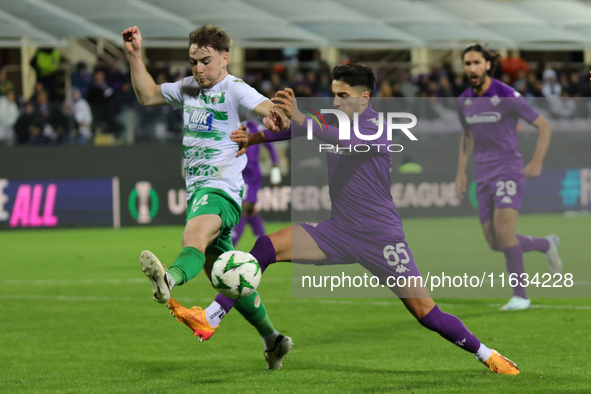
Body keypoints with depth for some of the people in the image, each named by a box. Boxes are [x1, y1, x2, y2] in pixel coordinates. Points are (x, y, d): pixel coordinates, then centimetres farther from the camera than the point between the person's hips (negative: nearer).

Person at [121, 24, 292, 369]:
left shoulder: (234, 89, -8)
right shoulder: (189, 88, 17)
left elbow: (271, 110, -24)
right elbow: (148, 96, 28)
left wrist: (276, 118, -48)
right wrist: (135, 56, 16)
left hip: (222, 189, -9)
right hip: (197, 191, 9)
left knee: (195, 236, -40)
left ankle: (169, 279, -72)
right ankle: (273, 340, 27)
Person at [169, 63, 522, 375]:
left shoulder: (376, 125, -15)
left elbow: (350, 143, -36)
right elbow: (294, 129, 15)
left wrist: (302, 119, -49)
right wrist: (253, 138, -4)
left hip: (381, 237, -6)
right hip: (340, 231, 6)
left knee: (425, 312, -9)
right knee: (266, 248, -11)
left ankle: (488, 356, 10)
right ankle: (209, 321, -11)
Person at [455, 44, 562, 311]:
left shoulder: (507, 96, -12)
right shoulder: (464, 101, 6)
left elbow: (544, 126, -7)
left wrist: (537, 162, -17)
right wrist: (461, 171, 14)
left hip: (509, 170, -6)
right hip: (484, 176, 6)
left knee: (503, 231, -22)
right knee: (495, 244, 4)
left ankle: (520, 295, -11)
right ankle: (546, 245, 31)